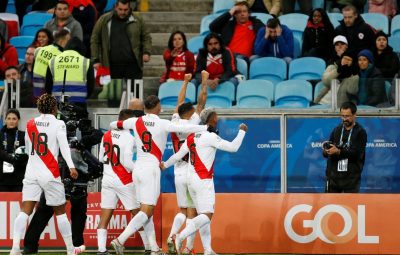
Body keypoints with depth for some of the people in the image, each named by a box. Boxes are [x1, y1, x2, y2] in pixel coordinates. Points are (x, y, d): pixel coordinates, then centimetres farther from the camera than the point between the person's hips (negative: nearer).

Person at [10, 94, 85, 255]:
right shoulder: (58, 124, -2)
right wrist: (71, 166, -25)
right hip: (50, 174, -3)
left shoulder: (30, 124, 10)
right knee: (60, 211, 9)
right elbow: (64, 145, -16)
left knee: (25, 211, -5)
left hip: (31, 173, 3)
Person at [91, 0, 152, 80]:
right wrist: (96, 60, 1)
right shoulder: (104, 20, 3)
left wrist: (146, 52, -5)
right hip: (112, 66, 0)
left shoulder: (137, 20, 5)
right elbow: (95, 40, 6)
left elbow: (146, 37, 11)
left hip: (133, 64, 0)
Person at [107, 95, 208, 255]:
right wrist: (206, 128, 3)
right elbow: (186, 129, -10)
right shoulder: (163, 124, -8)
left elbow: (114, 125, 19)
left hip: (138, 168, 6)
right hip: (151, 169, -6)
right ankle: (120, 240, -23)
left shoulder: (136, 122, 5)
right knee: (146, 211, -9)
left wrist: (113, 126, 43)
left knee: (147, 210, 10)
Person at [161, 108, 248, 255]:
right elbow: (233, 147, -10)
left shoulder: (192, 137, 10)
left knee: (203, 215, 9)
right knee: (207, 216, -11)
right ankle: (180, 237, -23)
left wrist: (165, 165, 34)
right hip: (204, 181, -8)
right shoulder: (210, 137, -11)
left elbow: (178, 155, 17)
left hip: (191, 180, 8)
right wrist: (242, 131, 5)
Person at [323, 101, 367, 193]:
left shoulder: (360, 132, -3)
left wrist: (339, 151, -26)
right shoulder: (337, 130, 9)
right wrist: (326, 151, -20)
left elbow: (357, 153, -15)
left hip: (351, 177, -4)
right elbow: (327, 153, 5)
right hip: (334, 175, 4)